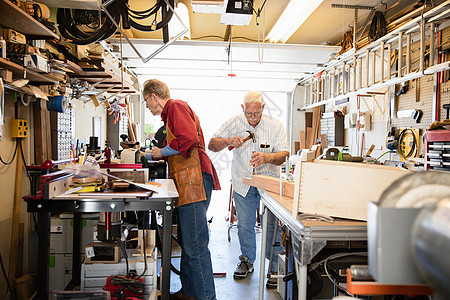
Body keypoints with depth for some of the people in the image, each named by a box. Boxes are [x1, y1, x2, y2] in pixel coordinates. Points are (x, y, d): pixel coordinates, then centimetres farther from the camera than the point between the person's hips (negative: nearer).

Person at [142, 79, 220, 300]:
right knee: (186, 242, 15)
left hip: (195, 180, -11)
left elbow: (189, 140, -21)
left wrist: (162, 151, -6)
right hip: (187, 184, 11)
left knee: (195, 245, -10)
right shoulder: (170, 113, 27)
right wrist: (148, 156, 45)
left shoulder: (176, 106, -5)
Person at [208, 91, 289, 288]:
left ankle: (276, 268, 11)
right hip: (243, 182, 2)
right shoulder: (234, 124, -6)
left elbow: (284, 154, -15)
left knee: (272, 225, -4)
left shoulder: (275, 126, -10)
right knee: (244, 225, 11)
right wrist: (229, 141, -25)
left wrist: (266, 157, -36)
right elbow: (212, 145, -4)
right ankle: (247, 261, 32)